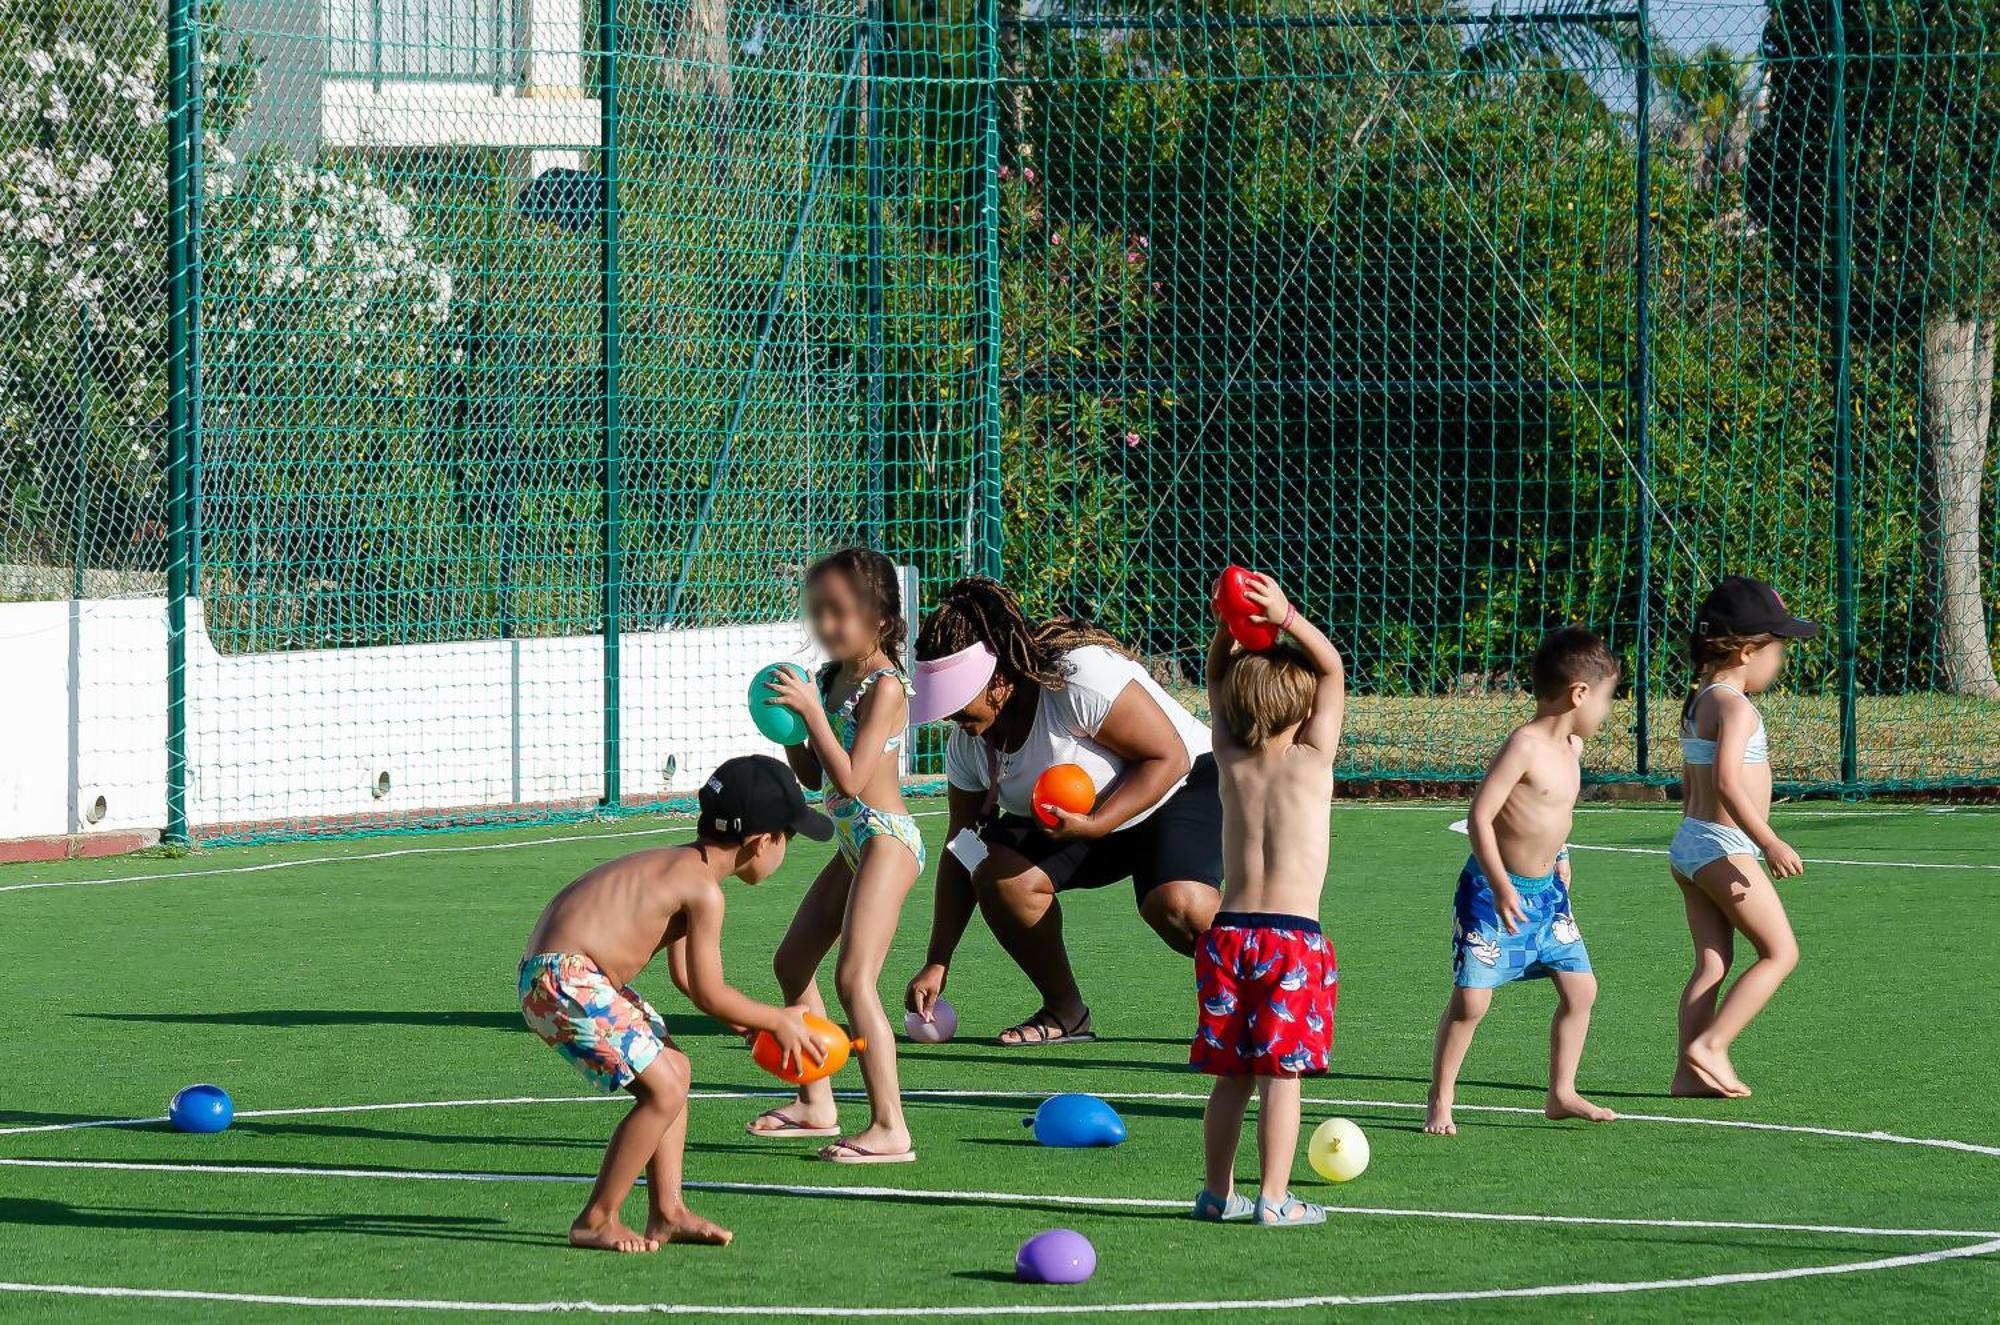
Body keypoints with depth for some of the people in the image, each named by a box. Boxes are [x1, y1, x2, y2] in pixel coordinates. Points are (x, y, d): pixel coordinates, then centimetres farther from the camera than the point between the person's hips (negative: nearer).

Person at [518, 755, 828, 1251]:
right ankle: (596, 1221, 0)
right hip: (564, 981, -11)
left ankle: (667, 1213, 19)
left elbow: (687, 979, 24)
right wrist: (779, 1021, 4)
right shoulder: (704, 891, -15)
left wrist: (751, 1025, 22)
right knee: (663, 1091, -11)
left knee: (674, 1068, 18)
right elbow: (710, 996, -10)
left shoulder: (680, 866, 15)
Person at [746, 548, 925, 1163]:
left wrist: (811, 712, -23)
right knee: (793, 963, 18)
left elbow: (850, 778, -22)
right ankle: (816, 1103, 30)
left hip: (885, 838, -10)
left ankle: (890, 1128, -22)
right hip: (852, 842, 10)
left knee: (854, 979, -19)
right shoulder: (833, 677, 11)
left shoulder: (884, 685, -15)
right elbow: (815, 777, 16)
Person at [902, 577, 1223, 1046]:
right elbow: (960, 851, 0)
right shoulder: (968, 743, -8)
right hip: (1081, 821, 6)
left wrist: (1094, 825, -36)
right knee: (996, 872, -22)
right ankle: (1064, 1012, -3)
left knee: (1178, 904, -36)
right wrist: (937, 964, -5)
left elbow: (1169, 757, -26)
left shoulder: (1081, 678, -31)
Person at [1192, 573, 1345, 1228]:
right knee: (1281, 1076, -3)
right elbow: (1334, 668, 3)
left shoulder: (1231, 762, 5)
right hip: (1294, 936, -4)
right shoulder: (1311, 763, -4)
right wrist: (1286, 618, -7)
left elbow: (1219, 680, 18)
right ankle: (1275, 1198, -5)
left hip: (1228, 930, 4)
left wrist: (1228, 626, 3)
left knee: (1231, 1076, 11)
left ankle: (1218, 1193, 15)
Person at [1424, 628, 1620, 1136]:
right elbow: (1480, 816, -25)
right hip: (1492, 891, -8)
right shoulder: (1524, 747, -22)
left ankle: (1561, 1093, 20)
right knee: (1470, 999, -7)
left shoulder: (1571, 747, 5)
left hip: (1546, 892, 8)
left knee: (1580, 988, 7)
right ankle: (1440, 1103, 6)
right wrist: (1501, 886, -29)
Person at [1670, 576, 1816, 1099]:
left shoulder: (1698, 703, 13)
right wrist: (1770, 843, -28)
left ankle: (1691, 1072, 6)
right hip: (1724, 849, -9)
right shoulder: (1735, 706, -16)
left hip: (1689, 842, 9)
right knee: (1780, 952, -2)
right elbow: (1727, 781, -28)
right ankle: (1709, 1044, -8)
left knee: (1713, 961, 10)